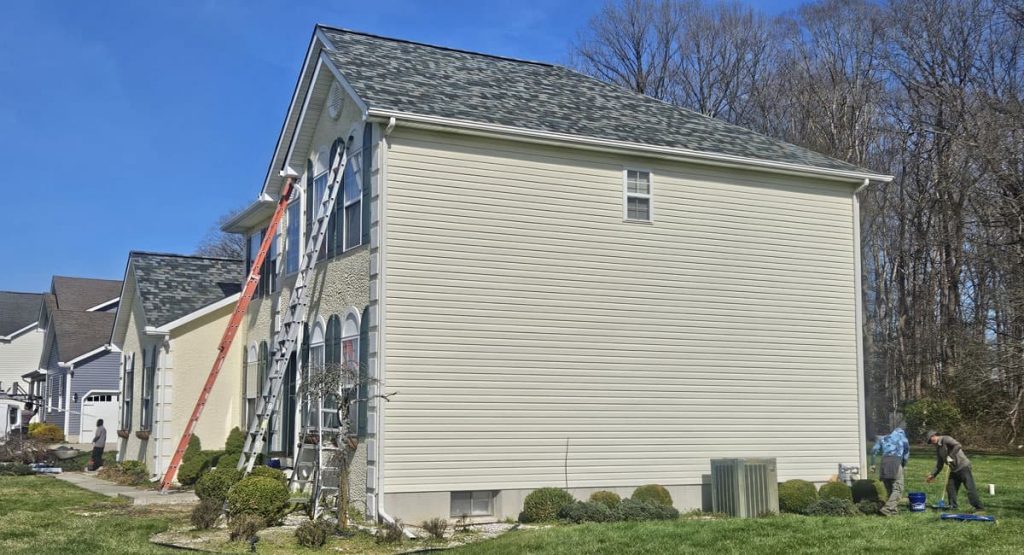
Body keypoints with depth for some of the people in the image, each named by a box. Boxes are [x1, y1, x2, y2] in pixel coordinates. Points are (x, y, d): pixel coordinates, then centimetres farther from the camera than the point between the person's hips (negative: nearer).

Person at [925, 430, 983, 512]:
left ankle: (979, 507, -10)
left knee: (970, 487, -11)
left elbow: (957, 445, -23)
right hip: (954, 470, 9)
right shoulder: (938, 449, 18)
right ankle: (952, 506, 10)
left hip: (963, 466, -9)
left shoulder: (945, 439, -7)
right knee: (950, 487, 3)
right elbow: (939, 465, 22)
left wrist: (951, 456, -21)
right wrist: (932, 475, 16)